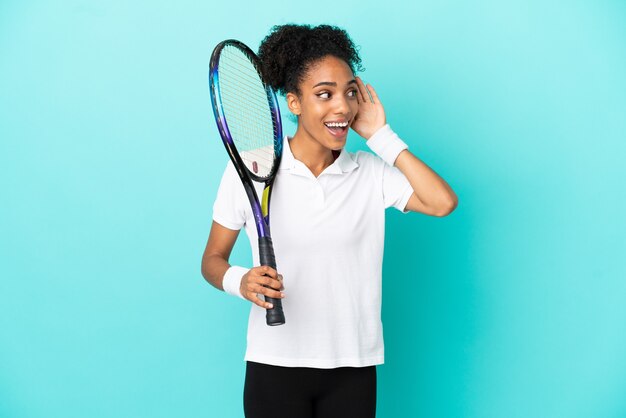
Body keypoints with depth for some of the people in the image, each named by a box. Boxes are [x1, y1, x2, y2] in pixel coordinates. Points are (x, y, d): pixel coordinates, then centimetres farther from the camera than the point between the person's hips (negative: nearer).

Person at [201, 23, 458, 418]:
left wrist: (382, 136, -10)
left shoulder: (372, 172, 0)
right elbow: (213, 259, 3)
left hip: (353, 371, 2)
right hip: (275, 367, -1)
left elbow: (443, 202, -15)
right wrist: (241, 281, -19)